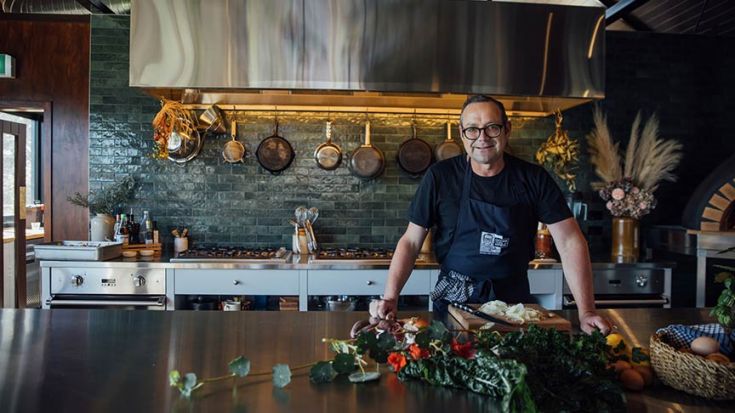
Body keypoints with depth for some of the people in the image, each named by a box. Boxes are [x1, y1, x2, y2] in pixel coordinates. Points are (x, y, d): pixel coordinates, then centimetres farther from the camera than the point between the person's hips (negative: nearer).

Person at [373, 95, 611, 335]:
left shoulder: (533, 179, -3)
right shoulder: (440, 177, -5)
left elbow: (570, 242, -5)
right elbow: (411, 241, -4)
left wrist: (586, 311, -13)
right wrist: (390, 297, -16)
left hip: (513, 300, 1)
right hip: (453, 303, 0)